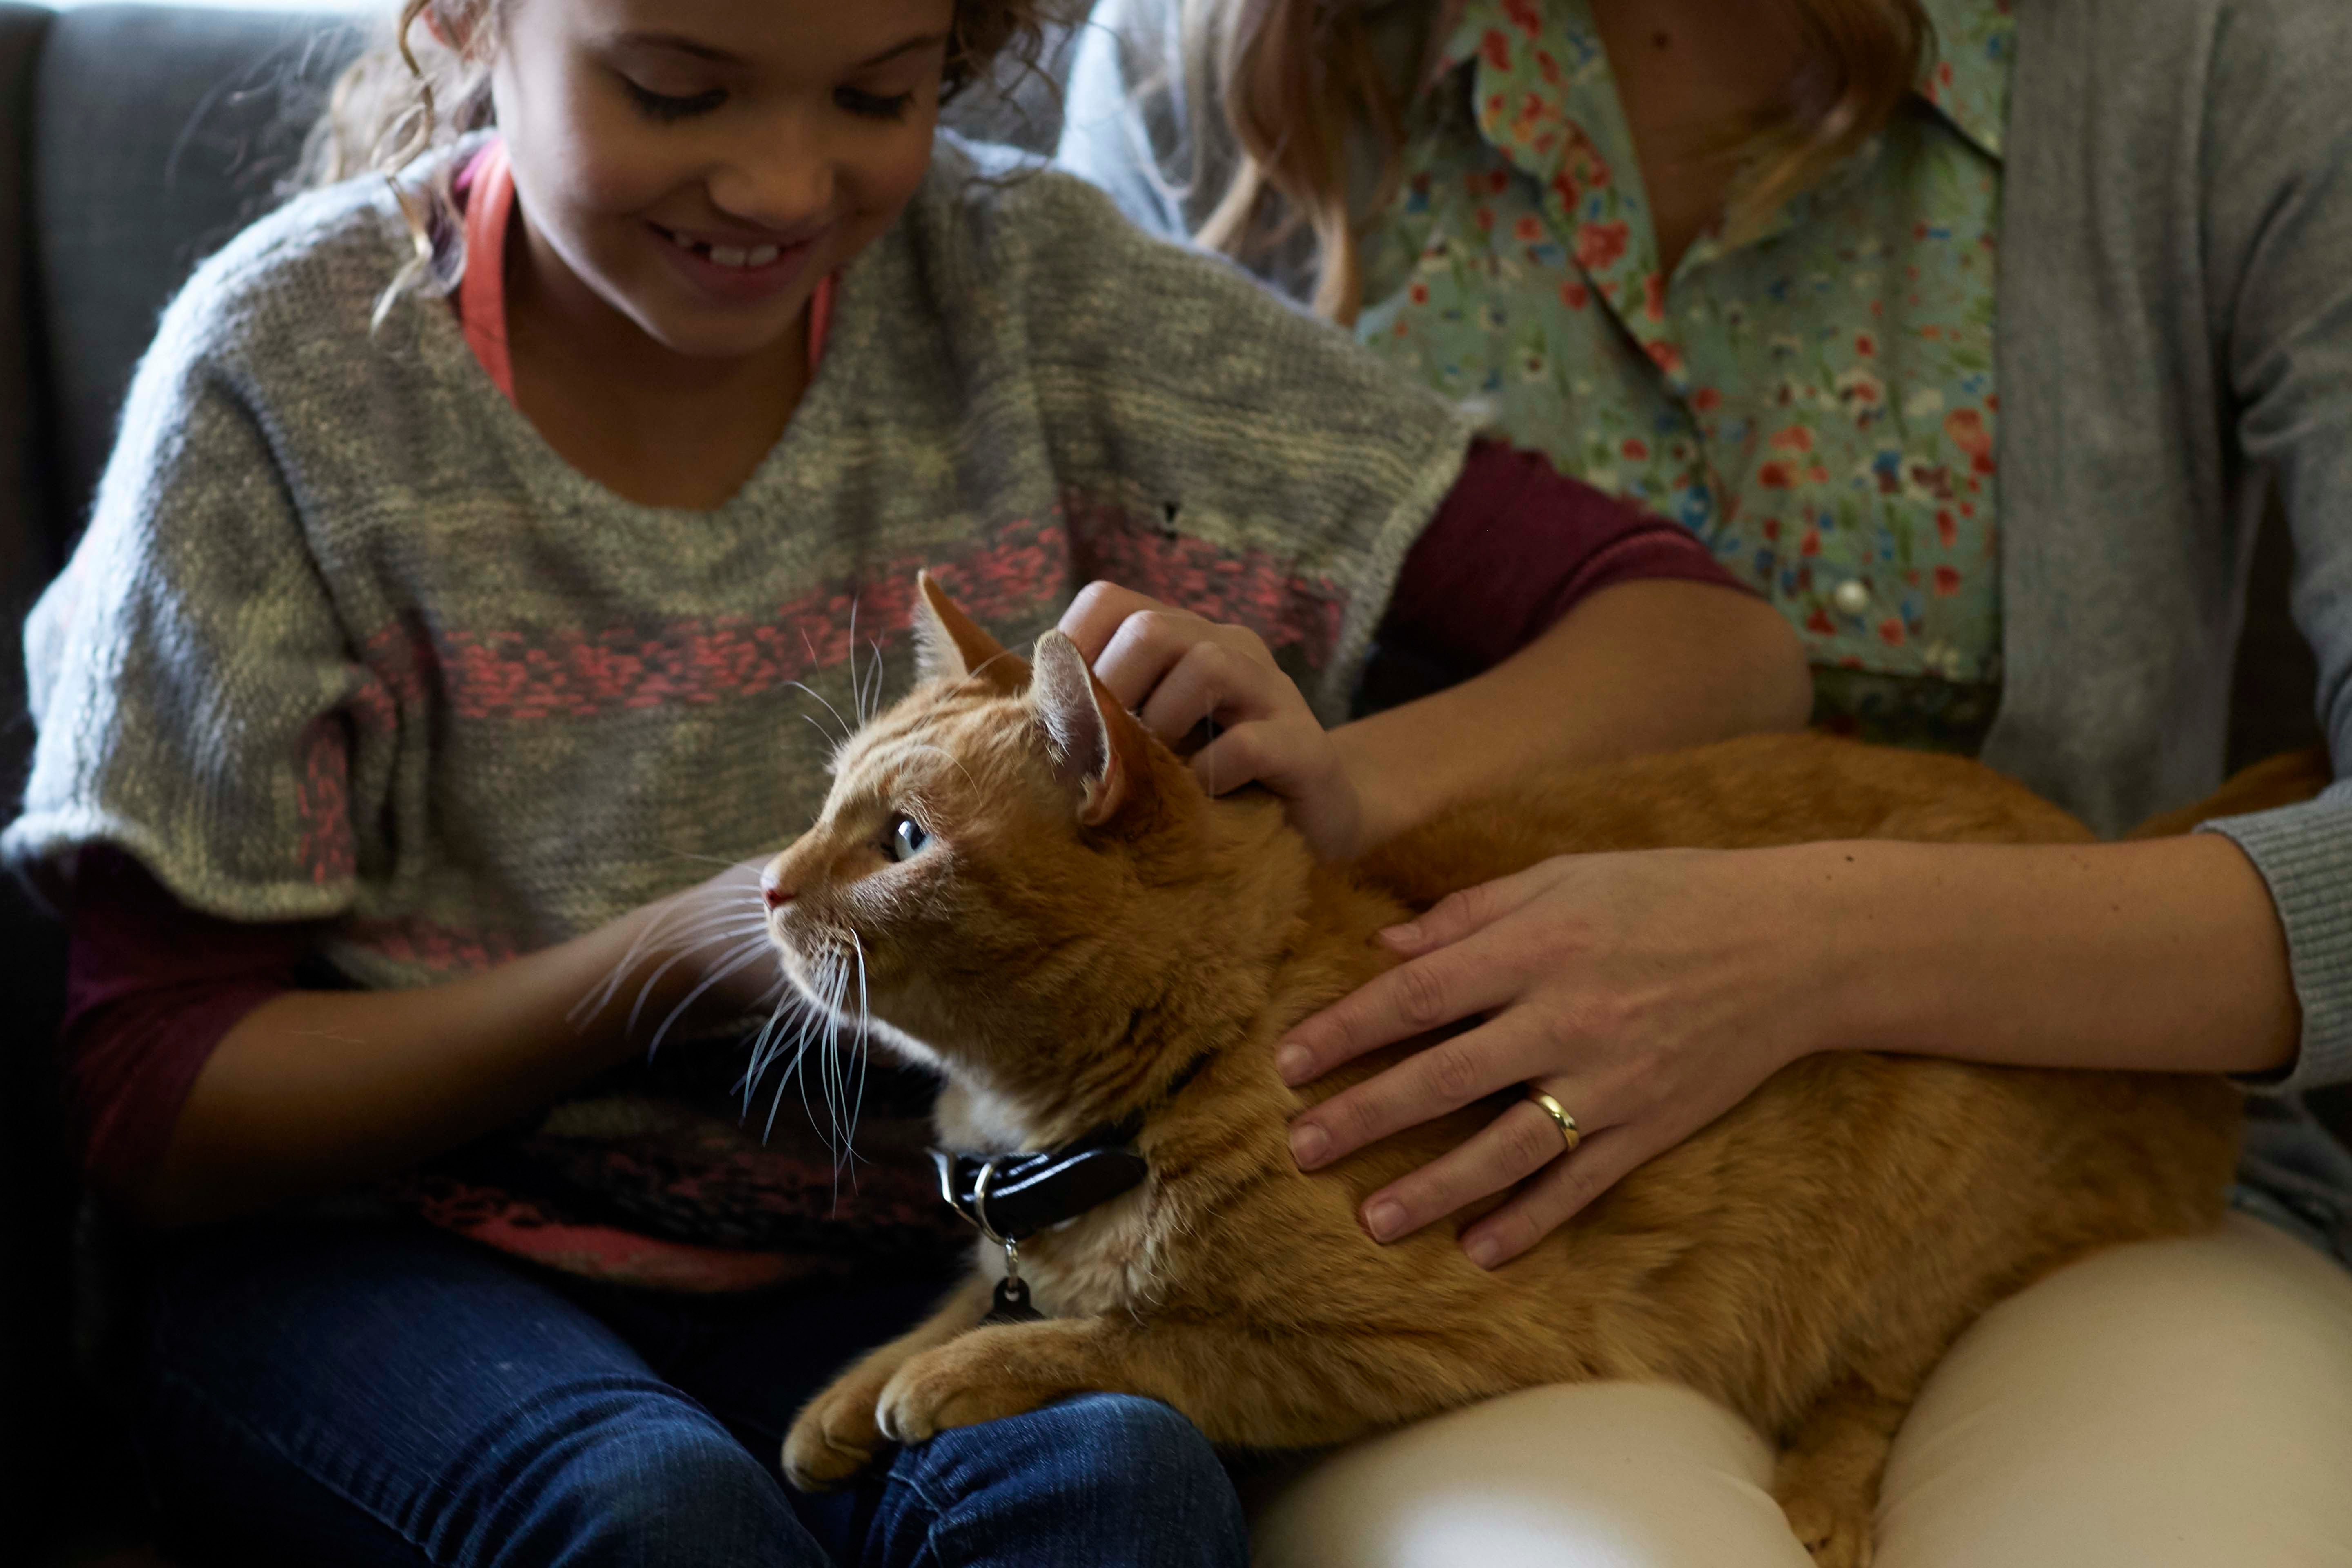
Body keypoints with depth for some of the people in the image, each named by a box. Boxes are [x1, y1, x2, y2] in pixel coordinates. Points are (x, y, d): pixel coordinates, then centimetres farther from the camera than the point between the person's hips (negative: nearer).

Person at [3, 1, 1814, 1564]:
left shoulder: (1022, 284, -3)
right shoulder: (291, 368, -7)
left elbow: (1722, 642, -4)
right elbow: (155, 1110, -6)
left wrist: (1341, 786, -25)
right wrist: (679, 963, -20)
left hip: (886, 1274, 2)